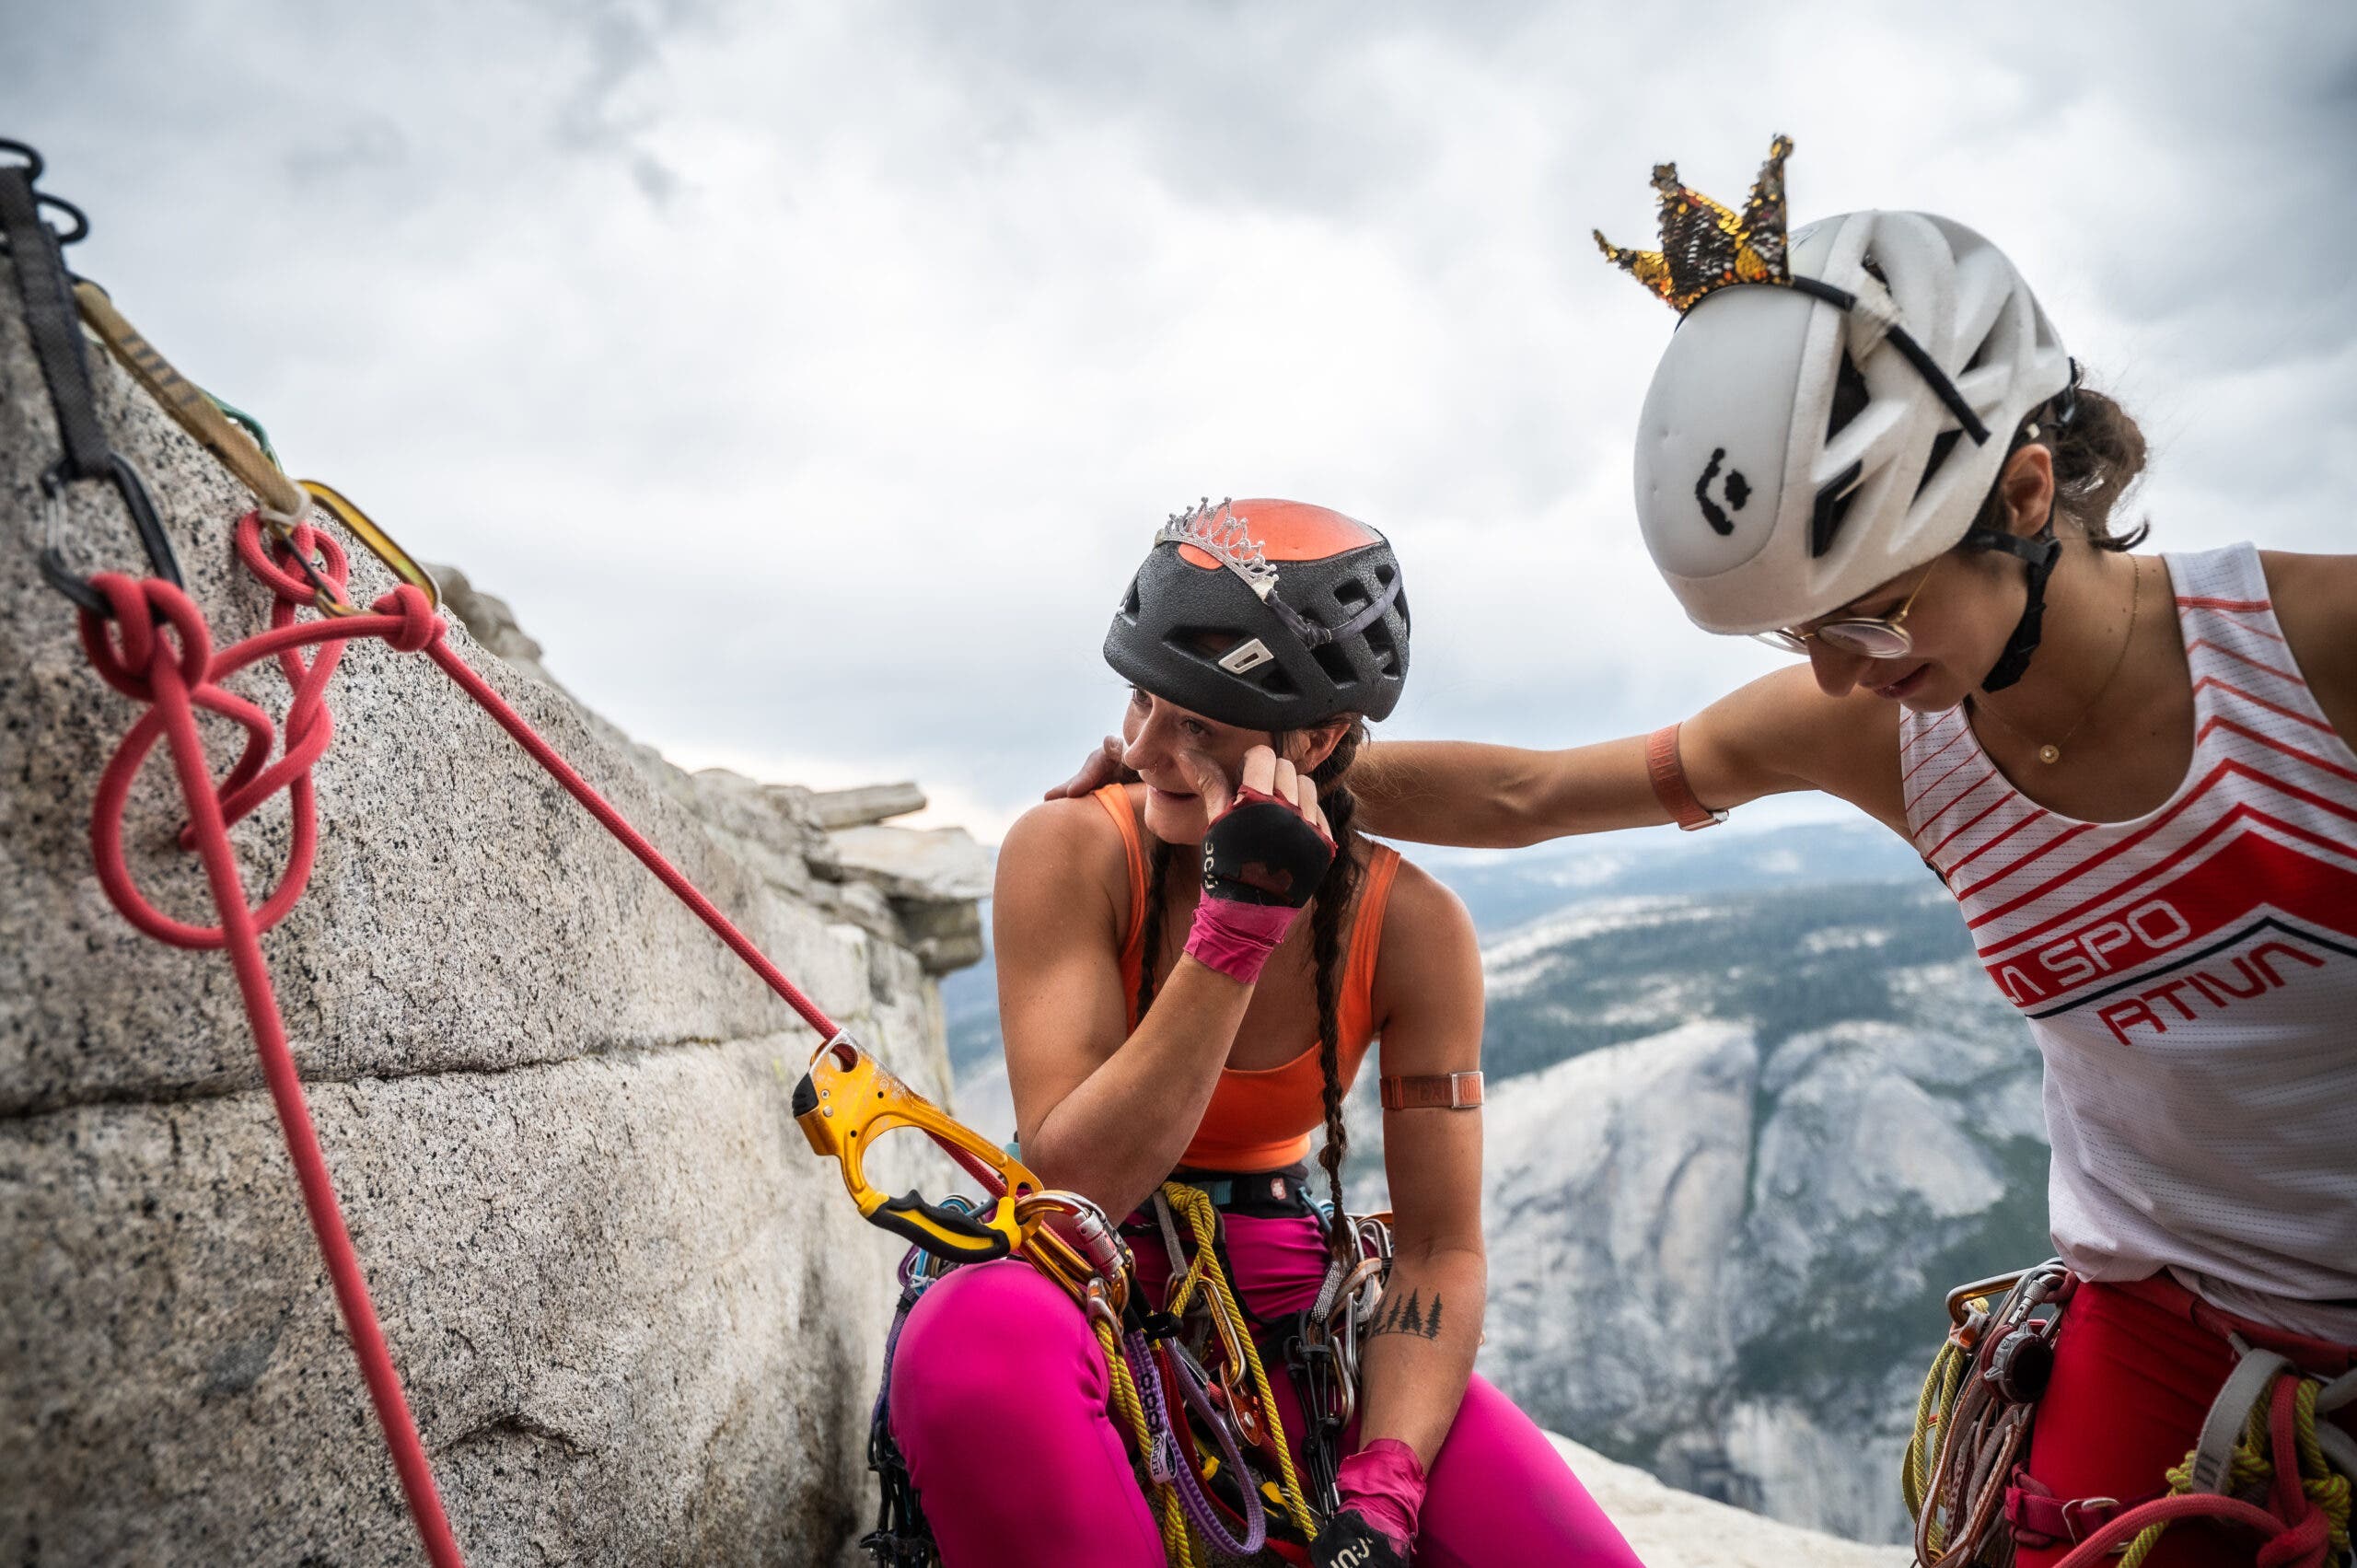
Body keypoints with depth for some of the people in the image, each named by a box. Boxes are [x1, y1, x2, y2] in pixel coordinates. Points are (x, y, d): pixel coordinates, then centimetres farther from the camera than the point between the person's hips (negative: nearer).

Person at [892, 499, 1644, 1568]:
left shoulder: (1413, 927, -11)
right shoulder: (1070, 850, -17)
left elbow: (1439, 1248, -7)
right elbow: (1073, 1184, -25)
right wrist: (1238, 923, -31)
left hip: (1280, 1301, 2)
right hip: (1090, 1290, -1)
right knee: (981, 1344, -38)